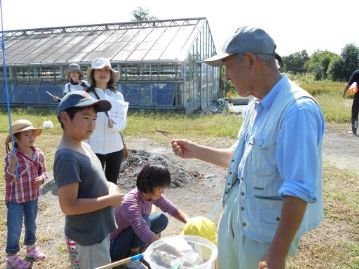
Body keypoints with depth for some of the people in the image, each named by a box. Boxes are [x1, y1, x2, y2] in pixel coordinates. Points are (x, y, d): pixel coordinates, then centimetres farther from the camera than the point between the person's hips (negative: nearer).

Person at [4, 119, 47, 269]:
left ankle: (31, 248, 44)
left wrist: (41, 178, -16)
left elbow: (43, 172, 6)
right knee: (15, 228, 6)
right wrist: (12, 164, -39)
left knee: (31, 224, 22)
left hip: (32, 196, 5)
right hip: (15, 199, -5)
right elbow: (9, 179, -23)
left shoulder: (38, 154, -5)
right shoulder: (11, 157, -19)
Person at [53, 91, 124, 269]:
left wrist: (108, 186, -3)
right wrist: (109, 200, -22)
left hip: (99, 232, 9)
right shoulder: (67, 157, -26)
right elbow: (69, 206, -28)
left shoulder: (84, 147, 3)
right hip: (86, 239, -9)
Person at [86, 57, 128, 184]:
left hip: (115, 147, 3)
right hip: (95, 148, -3)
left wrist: (113, 125, -20)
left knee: (112, 183, 14)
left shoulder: (118, 95, 3)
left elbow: (123, 122, 1)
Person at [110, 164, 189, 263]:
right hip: (113, 245, -8)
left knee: (162, 219, -4)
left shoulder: (152, 195, -12)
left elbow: (173, 210, -4)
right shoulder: (131, 203, -35)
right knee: (144, 221, -30)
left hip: (132, 236, 8)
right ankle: (131, 255, -5)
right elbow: (145, 235, -46)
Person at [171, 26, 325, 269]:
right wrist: (196, 151, 13)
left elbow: (300, 190, -26)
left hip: (264, 231, -8)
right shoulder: (257, 105, 5)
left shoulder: (297, 109, -24)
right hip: (234, 217, 8)